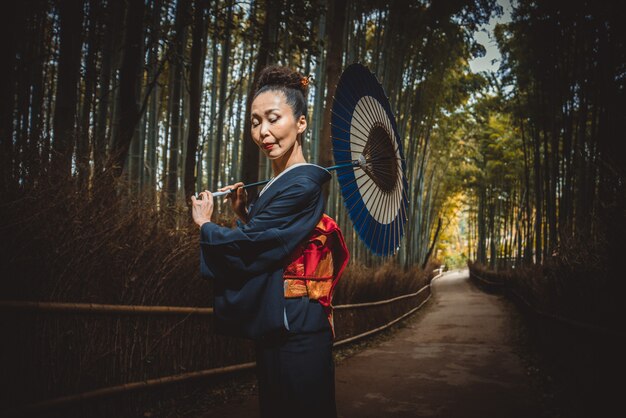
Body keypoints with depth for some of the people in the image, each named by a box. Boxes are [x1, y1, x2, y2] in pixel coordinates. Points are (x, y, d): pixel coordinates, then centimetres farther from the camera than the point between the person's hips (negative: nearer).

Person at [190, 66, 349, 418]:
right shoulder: (279, 184, 12)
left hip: (294, 335, -10)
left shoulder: (300, 185, -16)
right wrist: (244, 214, 7)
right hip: (278, 332, 10)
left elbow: (244, 250, -20)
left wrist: (205, 224, -2)